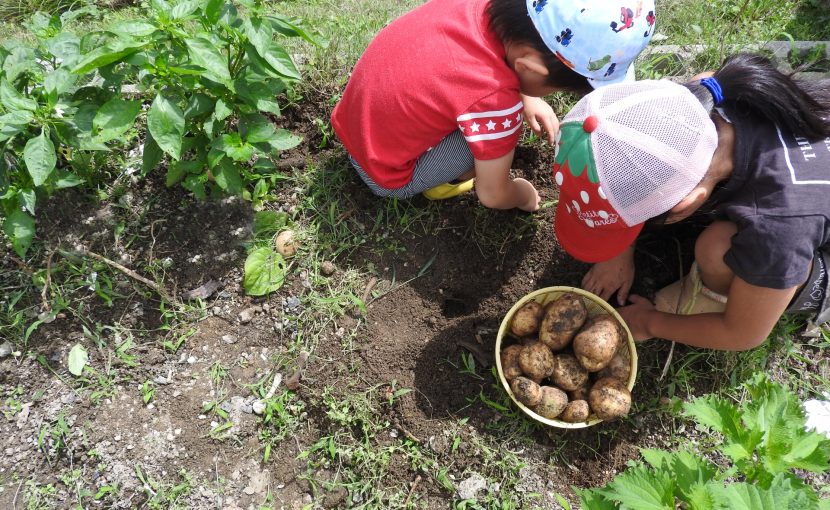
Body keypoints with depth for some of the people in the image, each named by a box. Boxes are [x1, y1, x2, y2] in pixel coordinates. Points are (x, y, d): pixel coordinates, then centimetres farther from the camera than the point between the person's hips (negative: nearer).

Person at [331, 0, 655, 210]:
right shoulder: (495, 97, -33)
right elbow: (493, 195, -17)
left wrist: (528, 99, 2)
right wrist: (524, 196, 4)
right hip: (385, 177, -7)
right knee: (498, 127, -18)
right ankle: (439, 184, 7)